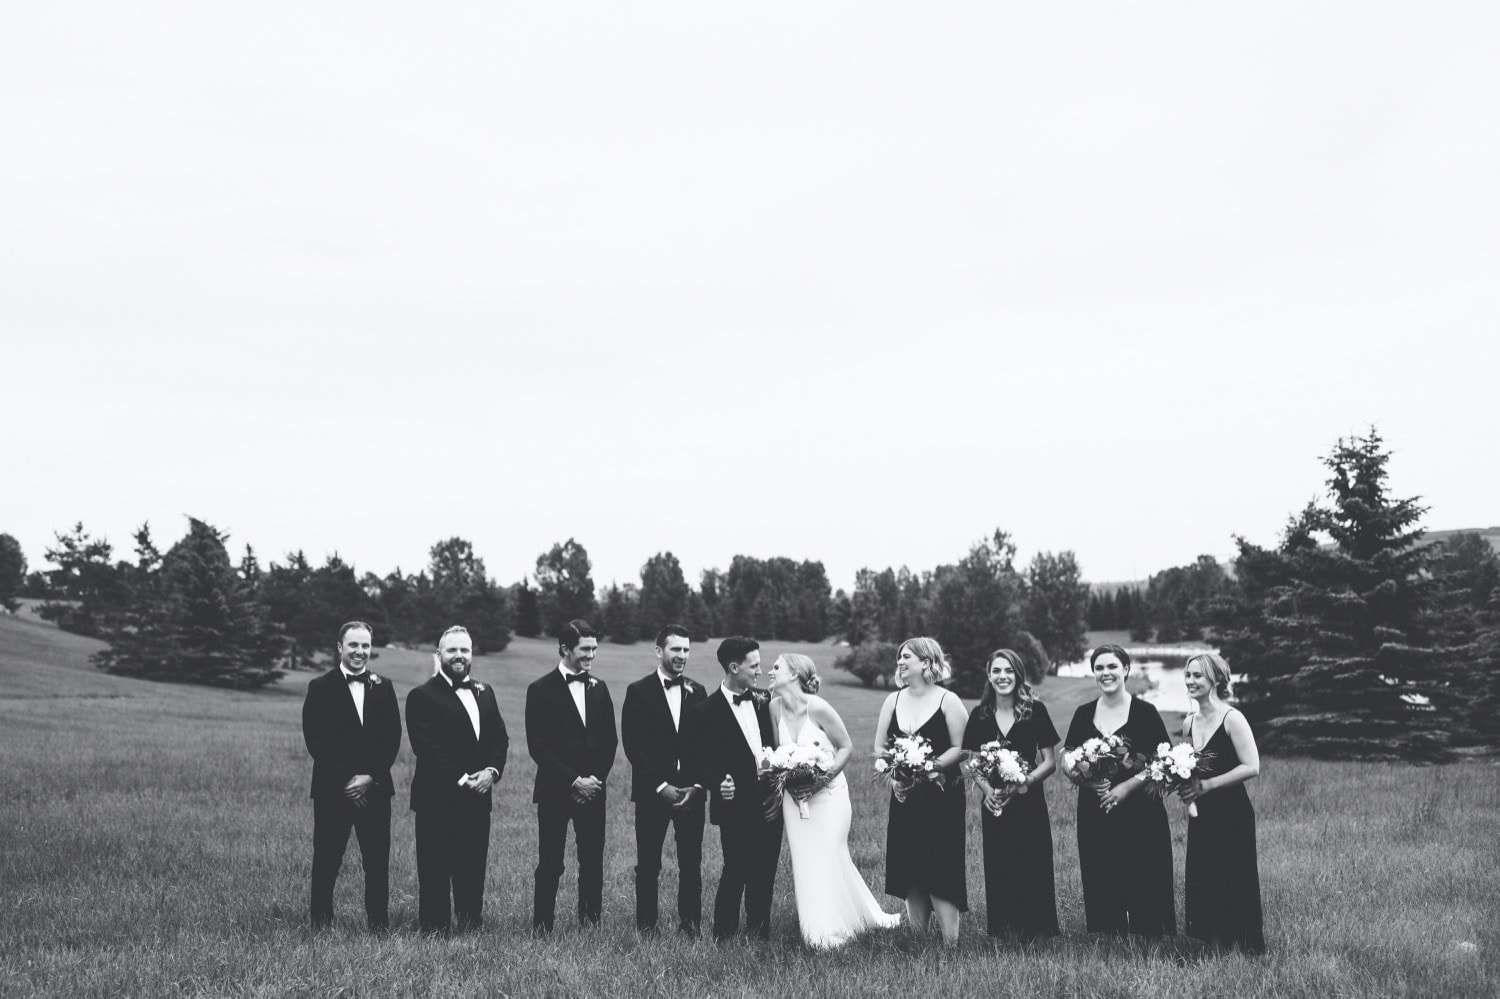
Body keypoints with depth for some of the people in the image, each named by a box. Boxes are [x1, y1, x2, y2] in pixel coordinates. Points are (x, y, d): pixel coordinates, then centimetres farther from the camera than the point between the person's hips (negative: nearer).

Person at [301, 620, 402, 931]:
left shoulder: (383, 687, 10)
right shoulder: (320, 688, 1)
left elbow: (392, 739, 5)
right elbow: (315, 741, -5)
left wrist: (370, 777, -8)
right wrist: (346, 780, -11)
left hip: (375, 788, 2)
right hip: (332, 789, -2)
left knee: (378, 861, 3)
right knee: (326, 862, 2)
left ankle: (379, 925, 11)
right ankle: (321, 925, 12)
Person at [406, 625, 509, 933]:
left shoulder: (484, 693, 16)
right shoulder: (422, 696, -4)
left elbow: (500, 738, 12)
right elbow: (427, 747, -13)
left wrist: (491, 770, -6)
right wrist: (461, 779, -17)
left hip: (478, 798, 5)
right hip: (437, 801, -5)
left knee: (473, 872, 8)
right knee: (435, 877, 1)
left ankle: (472, 930, 16)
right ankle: (433, 932, 8)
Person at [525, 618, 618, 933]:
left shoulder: (599, 688, 10)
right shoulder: (541, 690, -4)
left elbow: (610, 741, 12)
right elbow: (537, 746, -9)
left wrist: (596, 779, -2)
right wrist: (574, 780, -12)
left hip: (592, 789, 4)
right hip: (554, 790, -4)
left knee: (593, 860, 5)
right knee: (550, 863, -1)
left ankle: (590, 923, 15)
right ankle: (542, 927, 9)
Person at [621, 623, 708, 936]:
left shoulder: (697, 693, 9)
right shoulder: (639, 692, -2)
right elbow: (632, 746, -6)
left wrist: (696, 785, -4)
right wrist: (661, 786, -12)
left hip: (691, 791, 3)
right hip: (652, 791, -3)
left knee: (692, 863, 4)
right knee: (648, 865, 3)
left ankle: (690, 922, 15)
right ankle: (646, 925, 14)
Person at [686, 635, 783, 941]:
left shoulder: (764, 701, 8)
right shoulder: (706, 712, -9)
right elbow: (698, 764, -7)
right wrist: (717, 785, -23)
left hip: (769, 803, 5)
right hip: (736, 807, -5)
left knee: (764, 876, 12)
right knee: (735, 874, -1)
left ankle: (760, 938, 25)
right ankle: (723, 939, 14)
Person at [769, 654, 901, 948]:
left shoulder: (817, 708, -17)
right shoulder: (775, 707, -1)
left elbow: (846, 747, -8)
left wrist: (828, 774, -20)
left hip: (828, 794, -5)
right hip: (794, 796, 5)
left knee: (828, 860, -3)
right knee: (803, 864, 4)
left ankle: (829, 931, 10)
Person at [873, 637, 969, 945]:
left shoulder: (948, 701, -5)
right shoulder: (892, 701, 9)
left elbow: (960, 748, -8)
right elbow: (878, 747, 11)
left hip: (941, 795, -5)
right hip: (904, 797, 5)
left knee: (941, 871, -7)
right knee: (910, 874, 6)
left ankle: (951, 943, -3)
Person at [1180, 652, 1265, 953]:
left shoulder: (1231, 718, -12)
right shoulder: (1189, 724, 9)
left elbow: (1252, 767, -17)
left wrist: (1206, 785, -19)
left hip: (1232, 815, -7)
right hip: (1201, 816, 7)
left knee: (1234, 888, -2)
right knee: (1203, 886, 9)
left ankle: (1245, 949, 10)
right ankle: (1214, 948, 19)